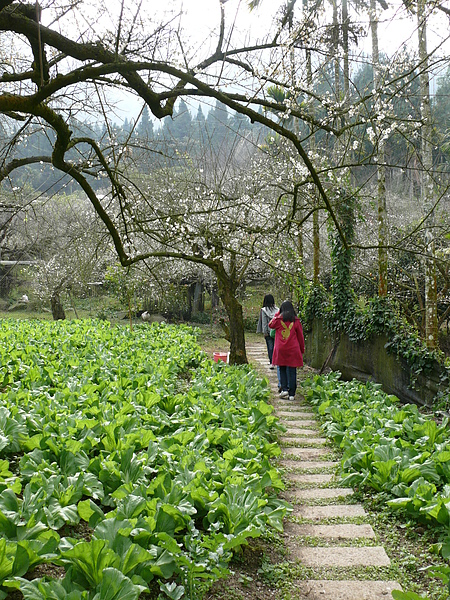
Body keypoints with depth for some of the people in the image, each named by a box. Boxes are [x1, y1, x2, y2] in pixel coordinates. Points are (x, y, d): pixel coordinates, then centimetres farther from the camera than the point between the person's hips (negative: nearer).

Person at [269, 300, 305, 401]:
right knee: (292, 371, 3)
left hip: (280, 349, 0)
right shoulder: (296, 321, 0)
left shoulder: (278, 319, -2)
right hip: (293, 350, 0)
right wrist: (302, 350, 15)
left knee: (282, 370, 13)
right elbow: (300, 336, 6)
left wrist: (277, 314, 19)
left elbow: (270, 325, 19)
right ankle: (291, 394, 4)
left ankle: (284, 389, 1)